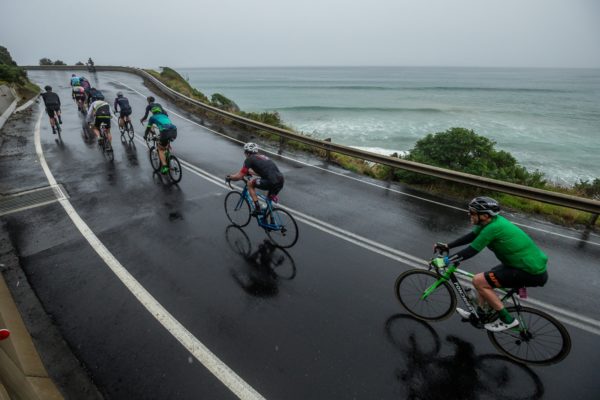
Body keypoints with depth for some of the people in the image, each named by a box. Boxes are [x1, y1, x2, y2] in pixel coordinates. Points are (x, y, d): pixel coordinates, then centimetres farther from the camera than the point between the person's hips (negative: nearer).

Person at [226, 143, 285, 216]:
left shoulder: (249, 159, 7)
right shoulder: (263, 156, 29)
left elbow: (239, 176, 7)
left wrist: (229, 178, 27)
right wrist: (250, 172, 59)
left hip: (271, 182, -7)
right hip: (281, 181, 7)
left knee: (250, 184, 15)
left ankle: (257, 208, 11)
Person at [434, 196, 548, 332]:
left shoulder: (493, 227, -25)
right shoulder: (493, 220, 1)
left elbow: (471, 250, -20)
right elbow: (471, 236, 11)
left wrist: (447, 260, -10)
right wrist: (447, 246, 11)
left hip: (532, 272, -10)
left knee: (478, 281, -11)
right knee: (484, 278, 18)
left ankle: (507, 319, 3)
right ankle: (479, 314, 35)